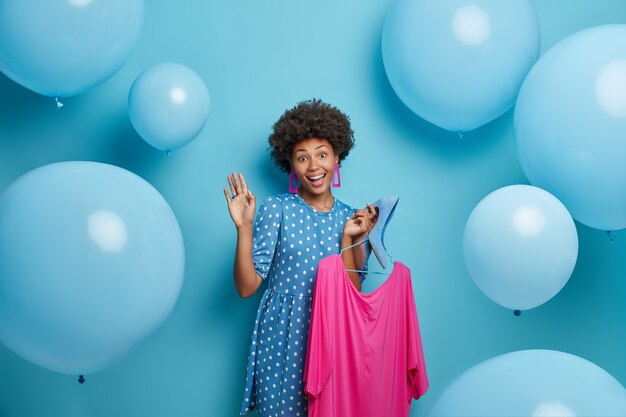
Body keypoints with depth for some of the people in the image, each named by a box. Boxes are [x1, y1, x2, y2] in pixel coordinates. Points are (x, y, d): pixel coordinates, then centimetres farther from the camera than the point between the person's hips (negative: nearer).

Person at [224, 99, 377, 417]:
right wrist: (244, 228, -22)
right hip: (283, 339, -3)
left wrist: (347, 238, -12)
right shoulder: (276, 209, -7)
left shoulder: (348, 217, 3)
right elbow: (246, 287, -11)